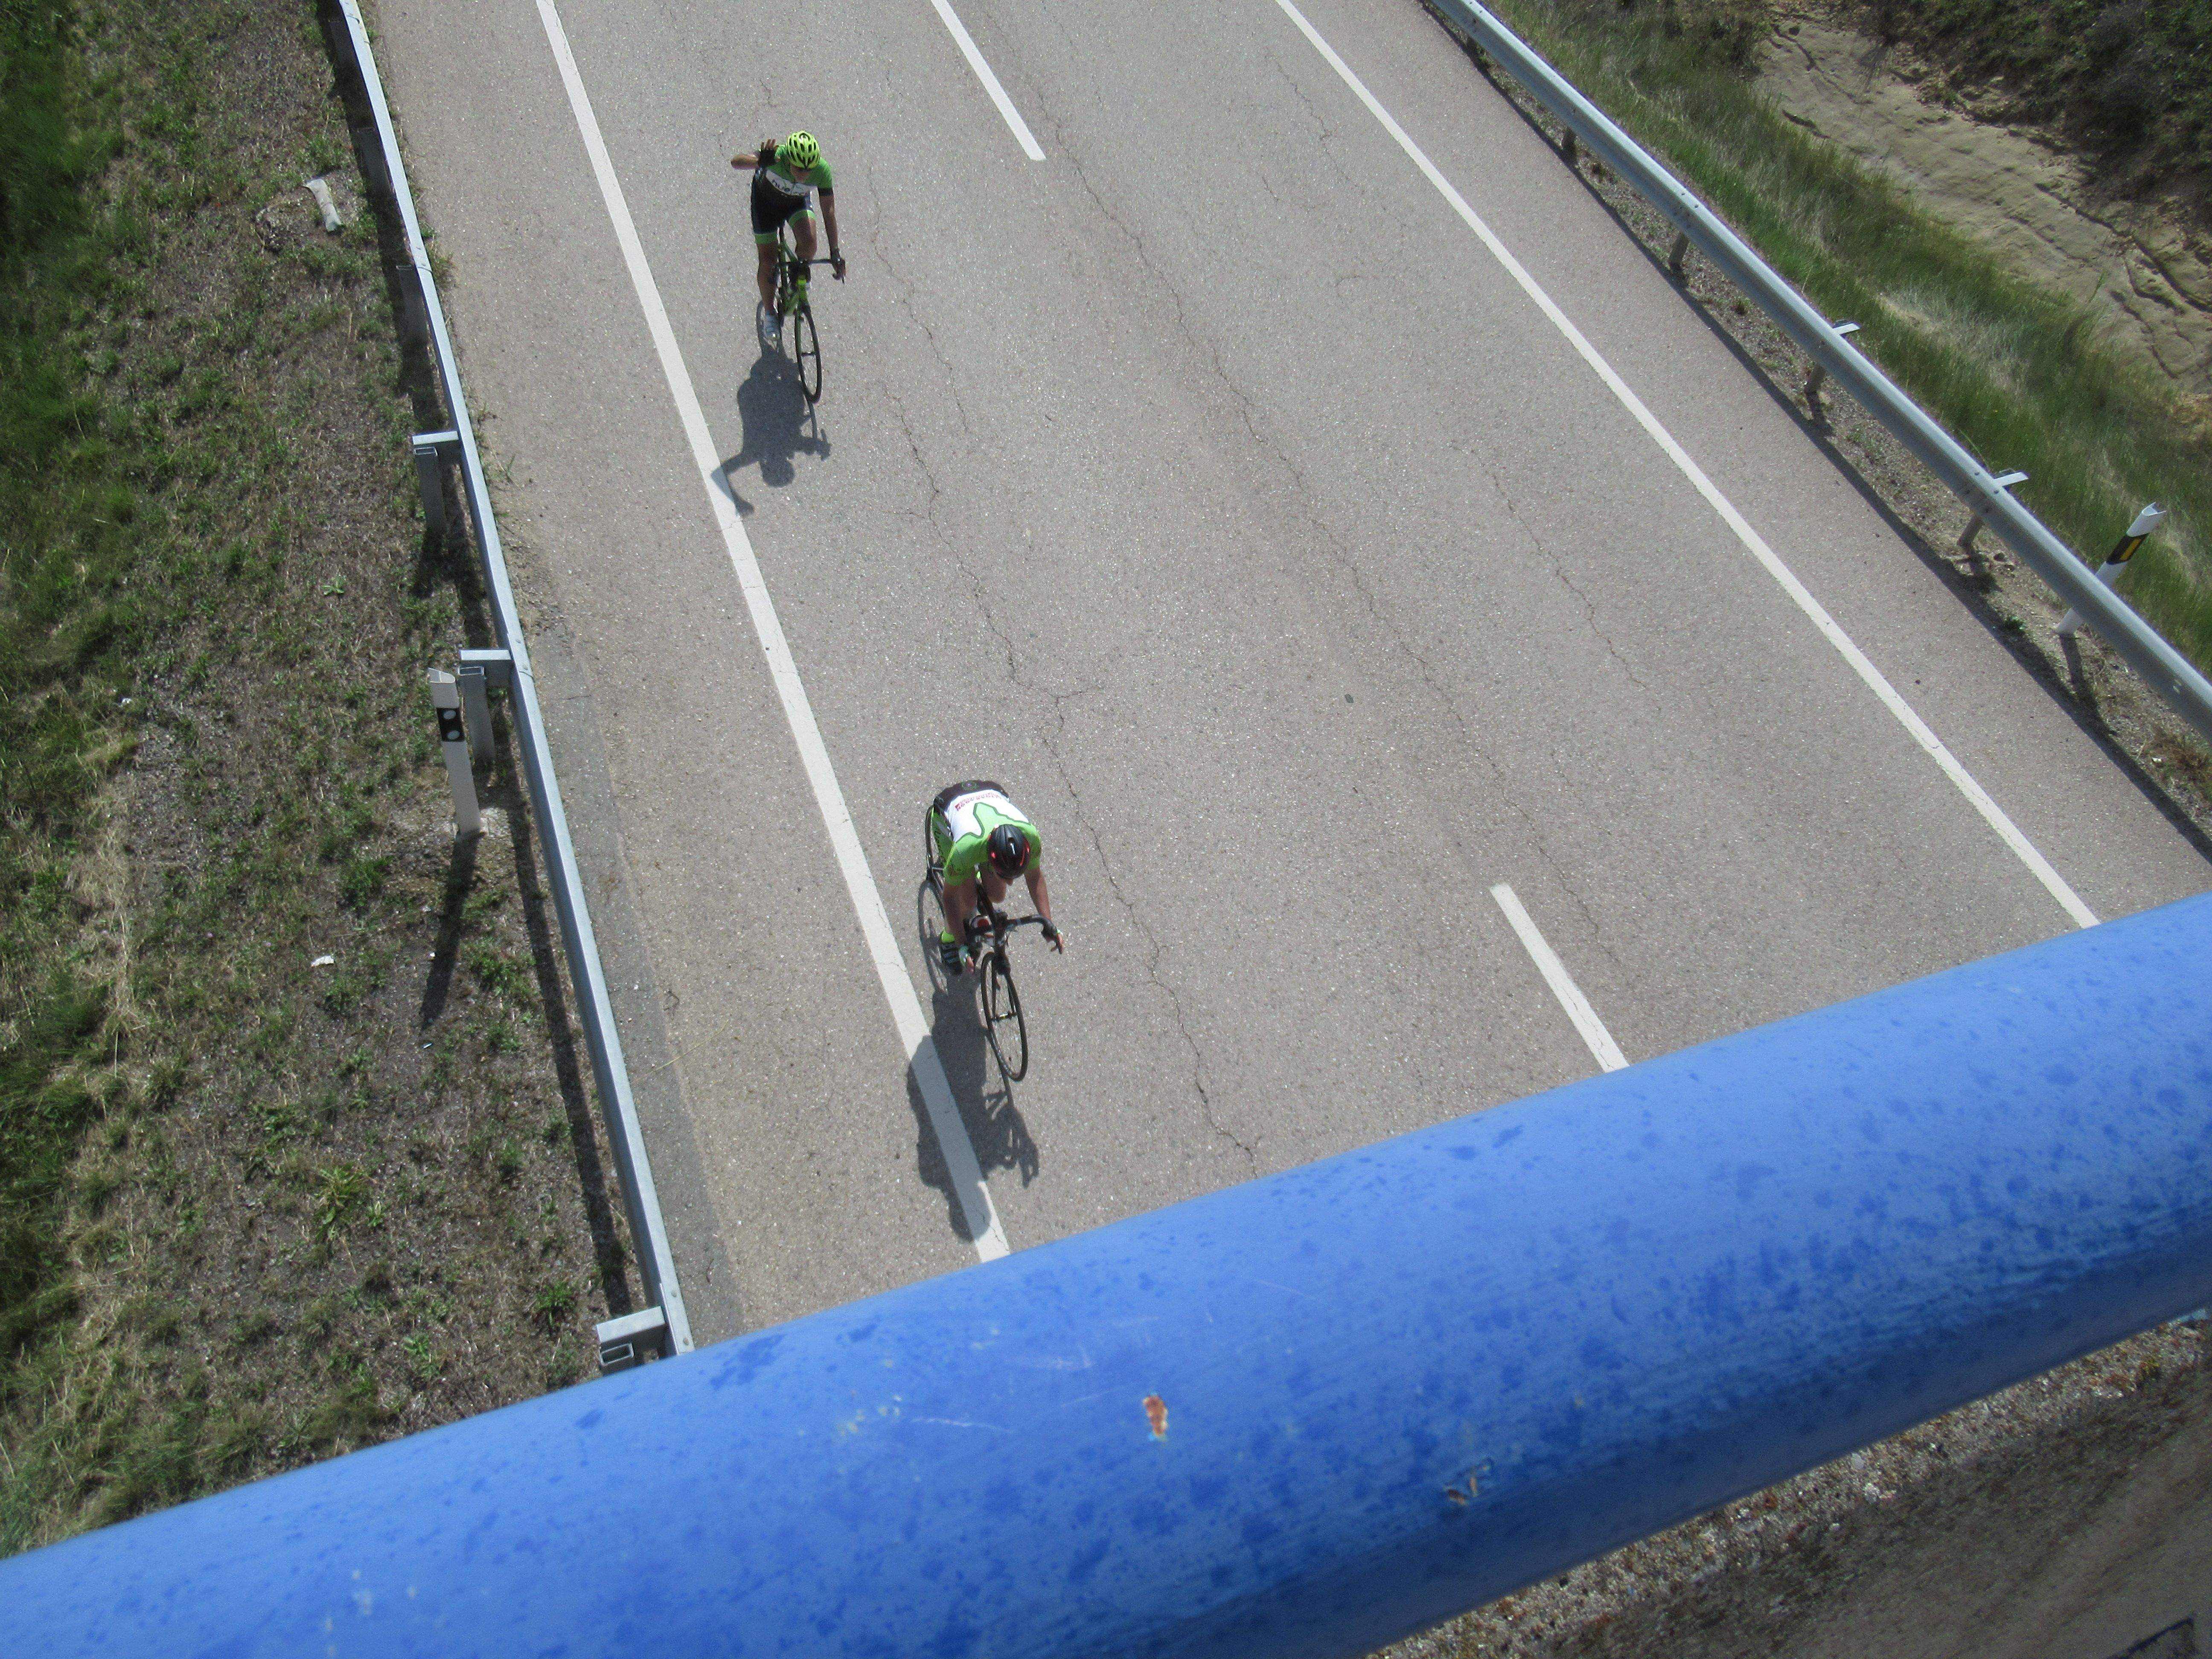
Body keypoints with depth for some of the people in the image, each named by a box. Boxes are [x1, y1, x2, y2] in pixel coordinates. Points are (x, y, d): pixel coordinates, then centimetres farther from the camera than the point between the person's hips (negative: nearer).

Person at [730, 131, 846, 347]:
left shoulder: (822, 170, -33)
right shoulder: (777, 156, -39)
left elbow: (829, 210, -22)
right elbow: (735, 162, -46)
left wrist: (835, 253, -21)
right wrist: (761, 162, -68)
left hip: (797, 202, 1)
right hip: (766, 200, -1)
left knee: (808, 242, -28)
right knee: (768, 262, 1)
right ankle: (769, 313, 27)